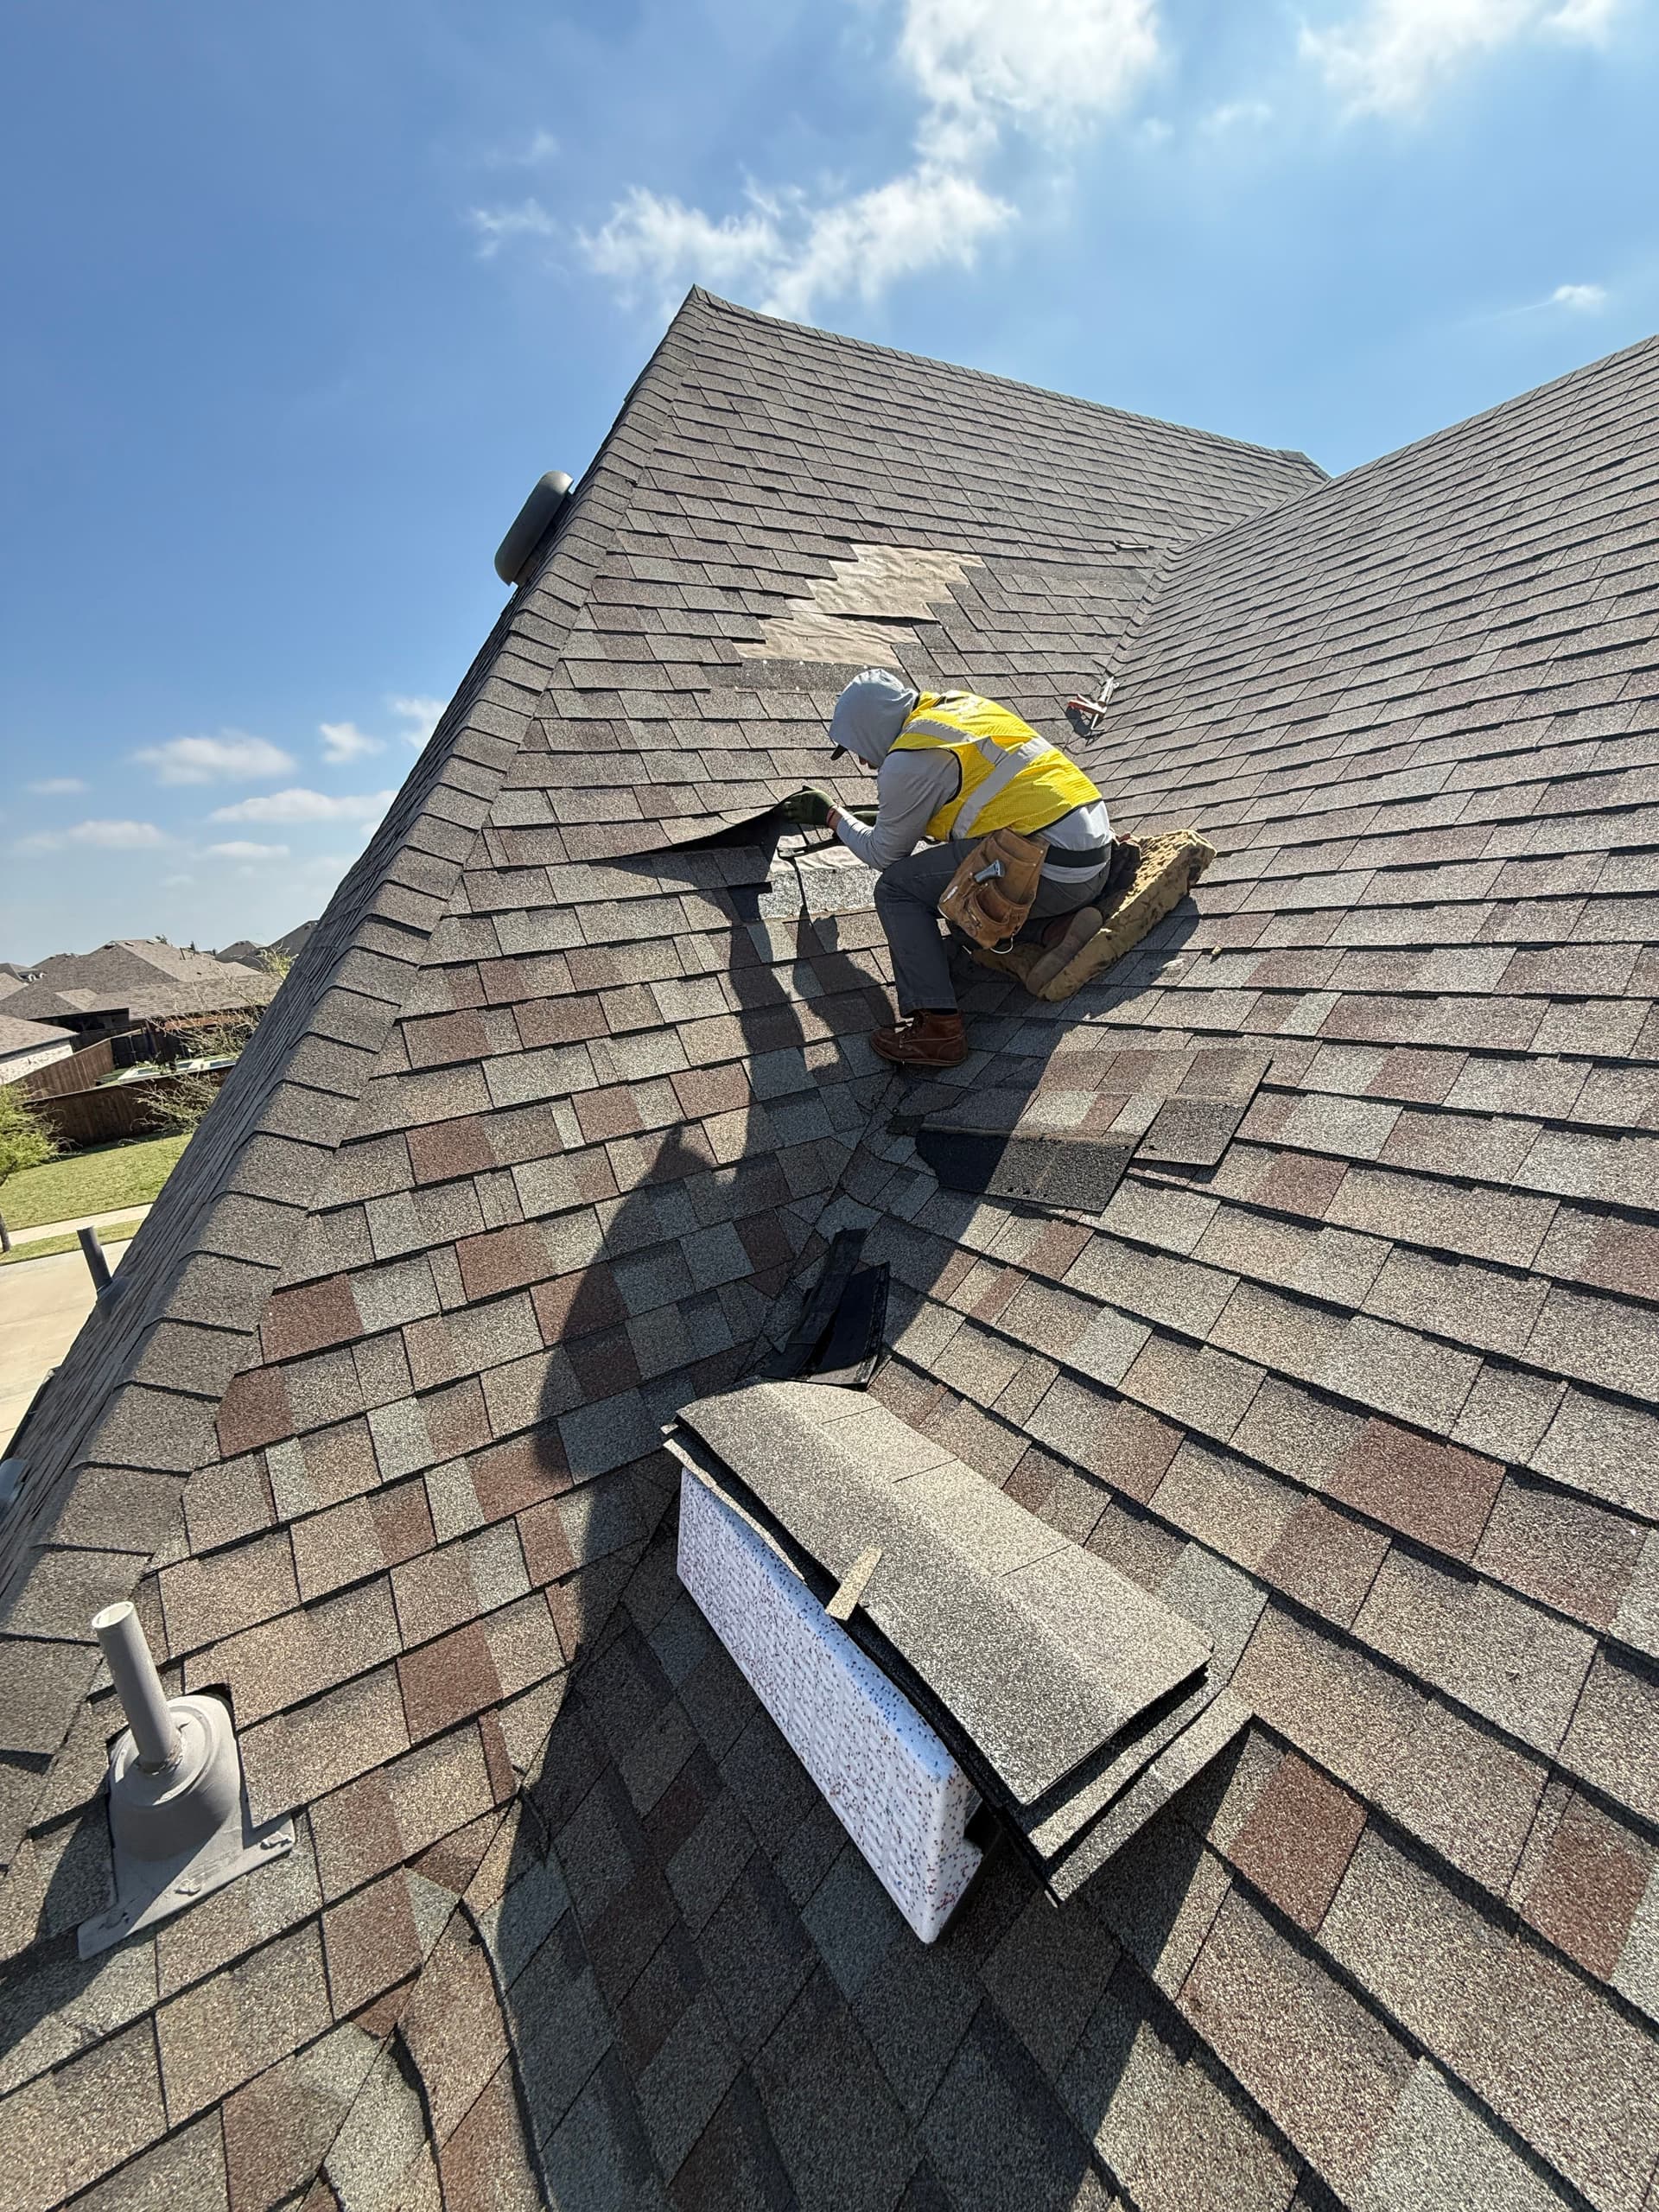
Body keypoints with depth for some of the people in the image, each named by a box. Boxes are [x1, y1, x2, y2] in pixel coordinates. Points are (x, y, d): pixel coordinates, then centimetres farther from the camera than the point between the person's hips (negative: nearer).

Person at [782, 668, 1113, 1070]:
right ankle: (1058, 921, 13)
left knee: (897, 888, -4)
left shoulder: (909, 761, -9)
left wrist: (833, 817, 19)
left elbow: (884, 855, 5)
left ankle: (937, 1026, -13)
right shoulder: (962, 703, 17)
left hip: (1054, 872, -9)